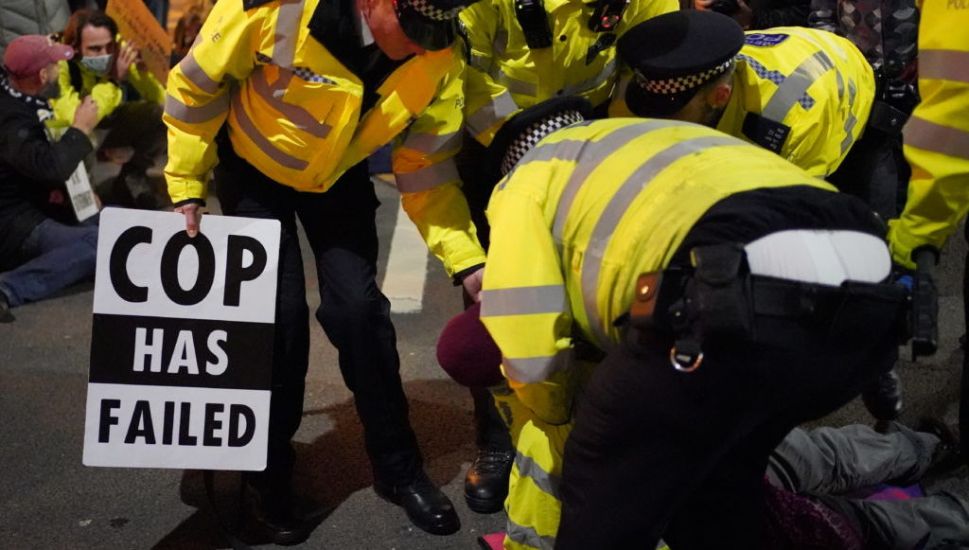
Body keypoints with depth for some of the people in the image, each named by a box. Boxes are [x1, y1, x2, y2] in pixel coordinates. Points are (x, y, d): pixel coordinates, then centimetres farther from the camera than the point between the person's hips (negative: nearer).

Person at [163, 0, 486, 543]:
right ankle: (272, 474, 11)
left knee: (357, 306, -6)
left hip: (339, 177, 2)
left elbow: (427, 168, -14)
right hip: (254, 168, -2)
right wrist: (187, 189, -16)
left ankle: (399, 468, 12)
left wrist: (468, 262, -22)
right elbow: (196, 85, -19)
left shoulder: (439, 59, -25)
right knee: (278, 313, -10)